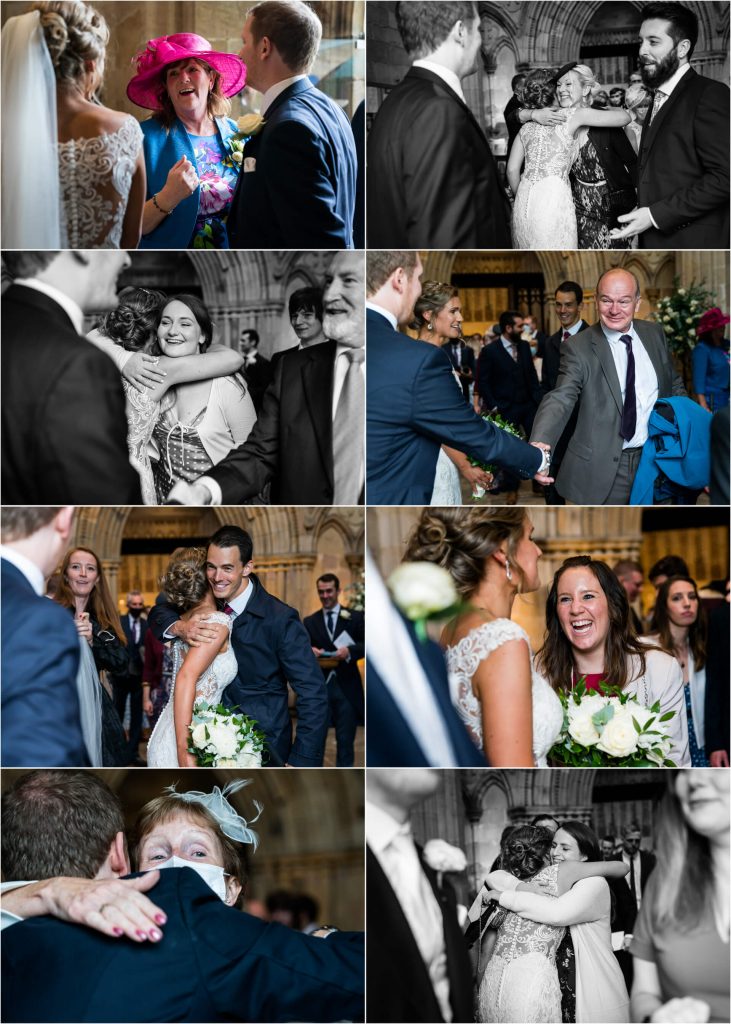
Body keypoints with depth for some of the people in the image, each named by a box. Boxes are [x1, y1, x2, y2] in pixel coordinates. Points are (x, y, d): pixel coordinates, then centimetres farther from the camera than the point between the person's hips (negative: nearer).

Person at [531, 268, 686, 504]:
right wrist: (539, 448, -39)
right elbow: (560, 400, -22)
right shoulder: (579, 349, -11)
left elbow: (673, 384, 18)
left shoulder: (654, 334, 5)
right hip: (603, 469, -4)